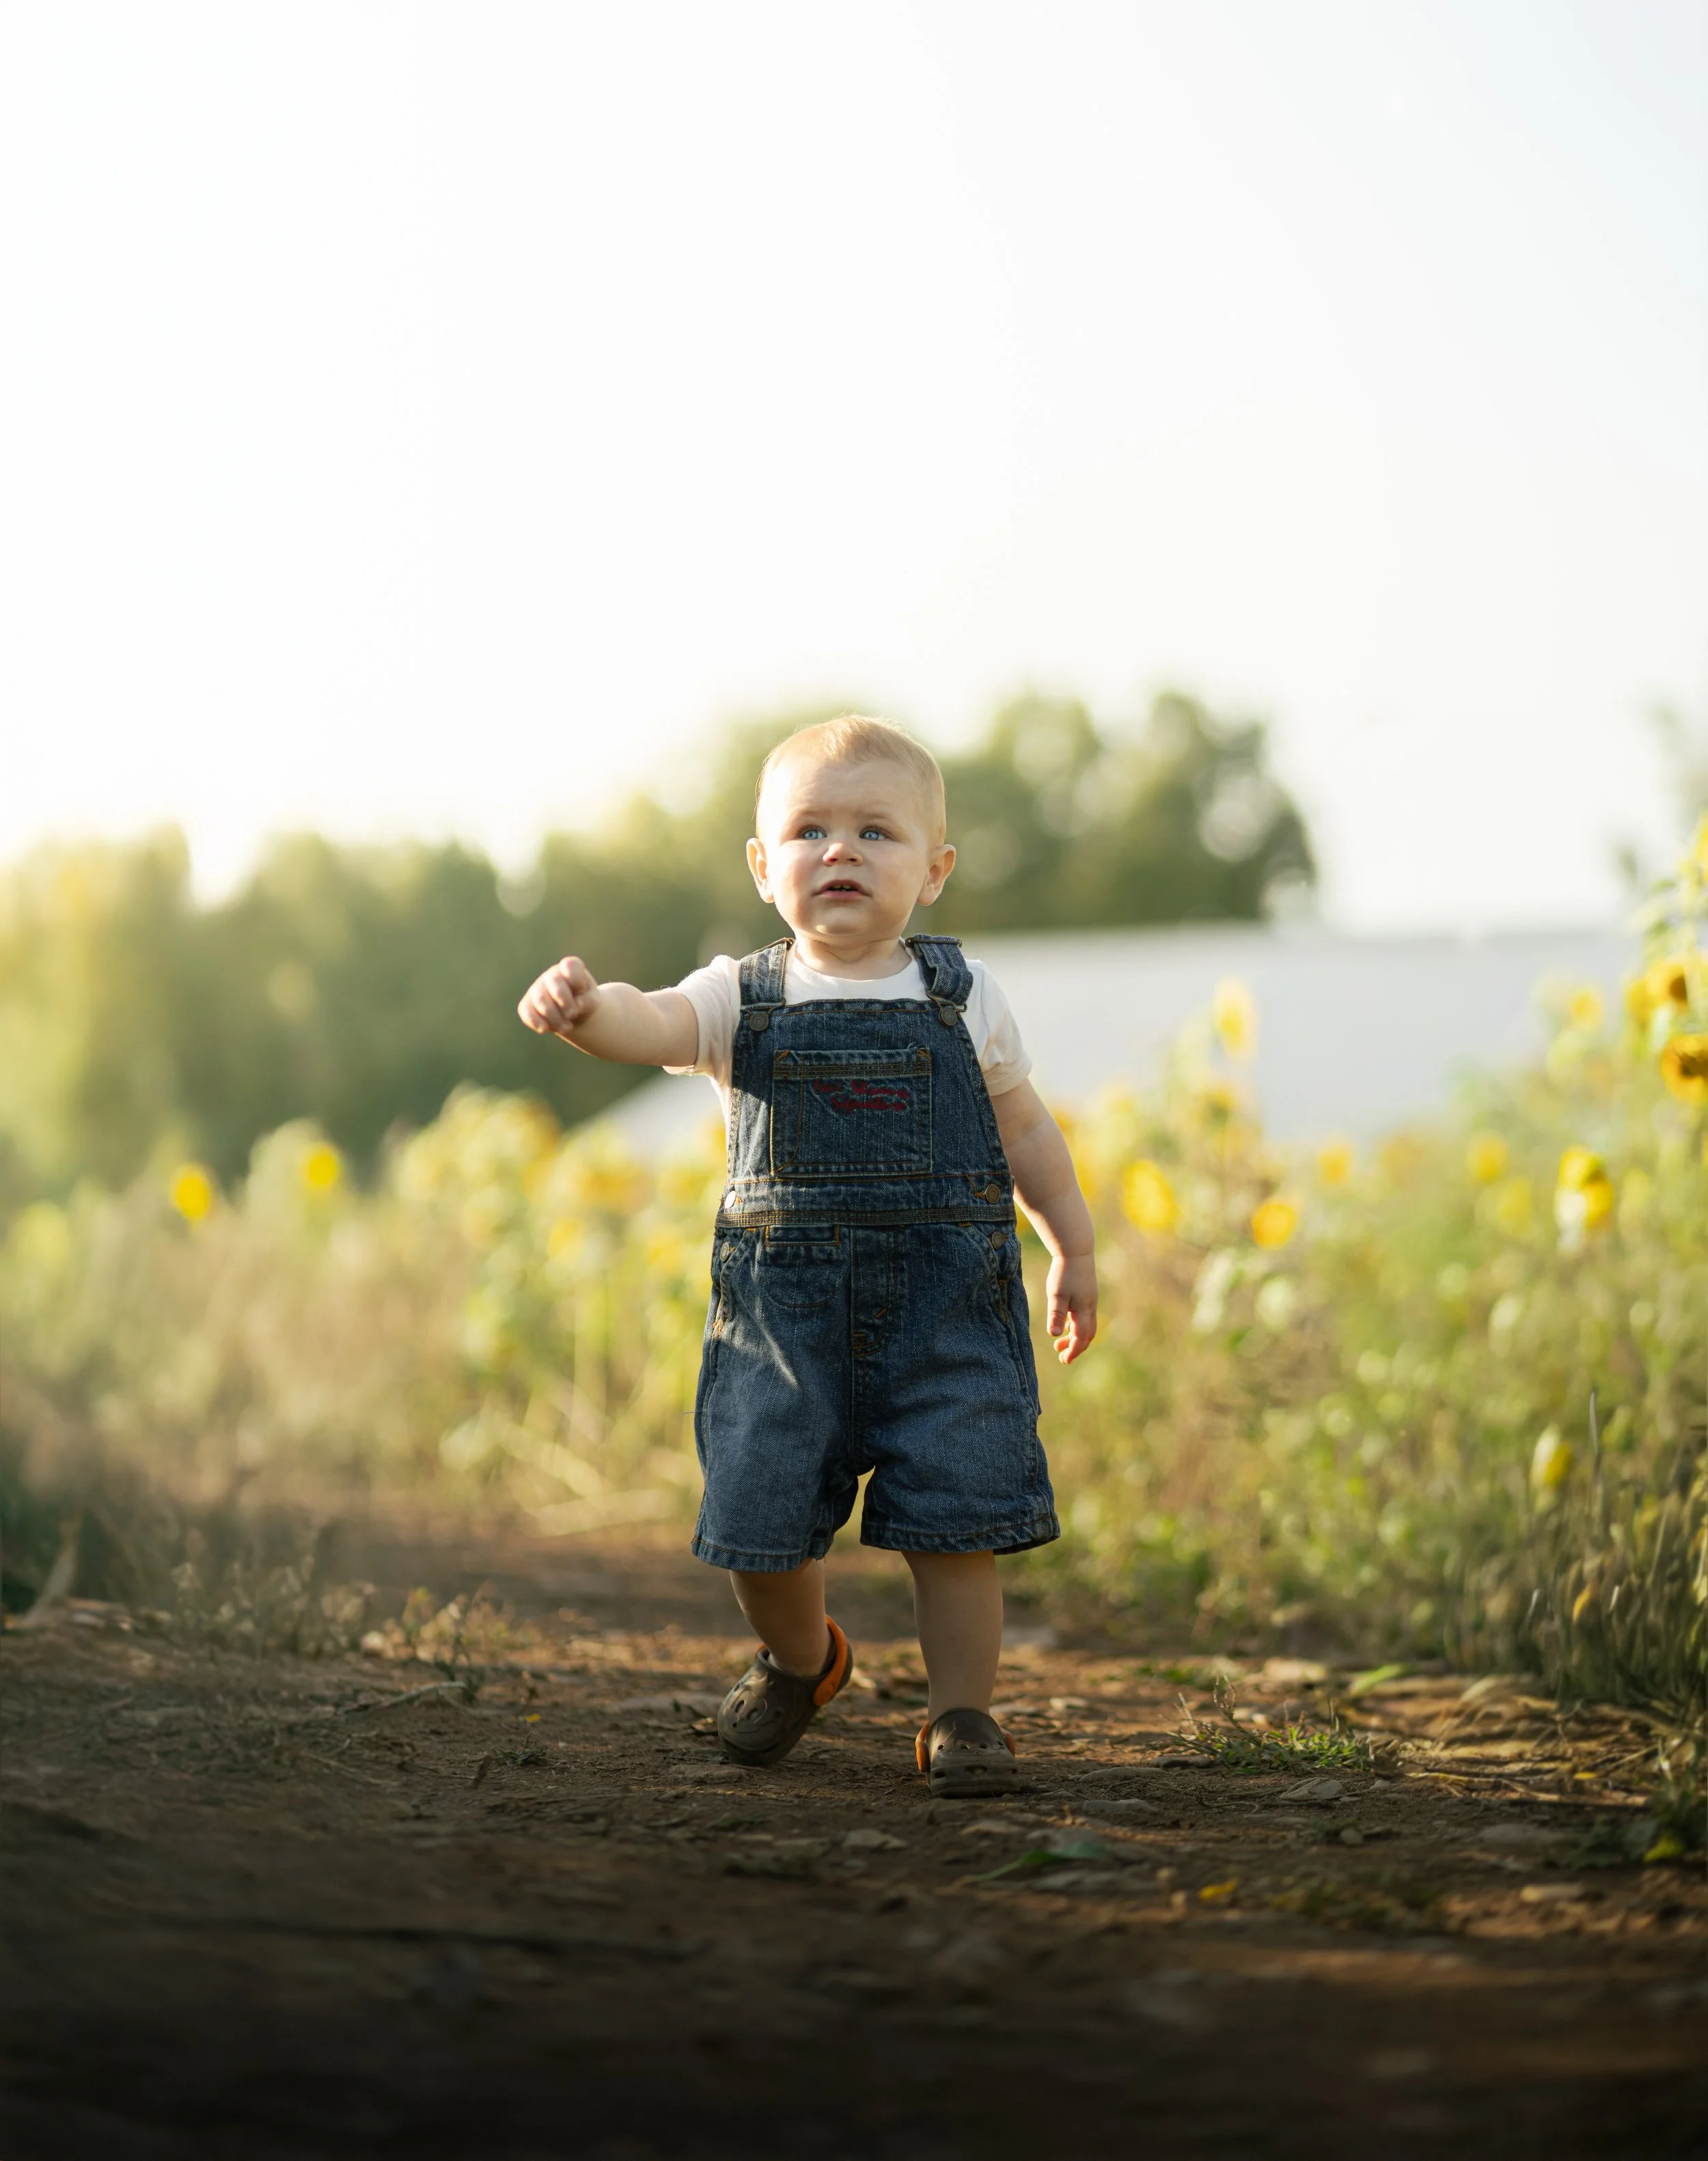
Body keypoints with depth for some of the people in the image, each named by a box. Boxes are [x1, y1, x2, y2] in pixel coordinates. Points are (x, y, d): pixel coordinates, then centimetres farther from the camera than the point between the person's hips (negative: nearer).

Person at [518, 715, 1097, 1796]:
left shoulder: (965, 1001, 4)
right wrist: (586, 1007, -42)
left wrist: (1075, 1249, 17)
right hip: (784, 1303, 1)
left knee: (952, 1514, -5)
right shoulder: (744, 1001, 1)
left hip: (944, 1305, -1)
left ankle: (962, 1710, 12)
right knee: (762, 1511, 3)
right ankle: (800, 1659, 33)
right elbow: (653, 1023, -20)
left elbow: (1023, 1129, 16)